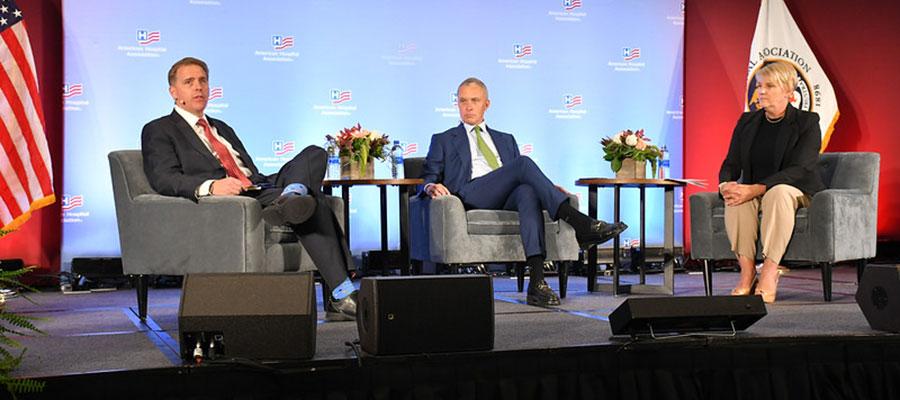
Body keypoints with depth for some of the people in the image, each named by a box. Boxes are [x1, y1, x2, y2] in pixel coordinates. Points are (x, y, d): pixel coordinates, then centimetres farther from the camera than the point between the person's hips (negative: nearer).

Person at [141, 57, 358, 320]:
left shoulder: (222, 128, 34)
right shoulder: (158, 131, 10)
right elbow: (164, 179, -8)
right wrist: (210, 186, -28)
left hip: (259, 190, 7)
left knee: (314, 154, -15)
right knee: (313, 203, -28)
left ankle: (291, 195, -45)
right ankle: (341, 296, -32)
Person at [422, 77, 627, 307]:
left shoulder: (506, 140, 34)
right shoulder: (443, 141, 26)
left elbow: (524, 180, 26)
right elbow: (429, 177, 15)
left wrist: (549, 189, 5)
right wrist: (432, 187, -10)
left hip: (509, 199, 3)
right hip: (471, 196, -3)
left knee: (528, 191, -37)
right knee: (524, 163, -29)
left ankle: (537, 282, -50)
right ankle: (579, 223, -40)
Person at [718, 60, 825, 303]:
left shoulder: (807, 123, -5)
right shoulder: (747, 122, 10)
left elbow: (798, 170, -18)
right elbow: (731, 164, 7)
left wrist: (755, 189, -30)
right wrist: (725, 185, -19)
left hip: (798, 194, -4)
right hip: (754, 192, 4)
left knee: (779, 192, -38)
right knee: (736, 198, -31)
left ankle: (769, 273, -39)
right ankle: (747, 272, -33)